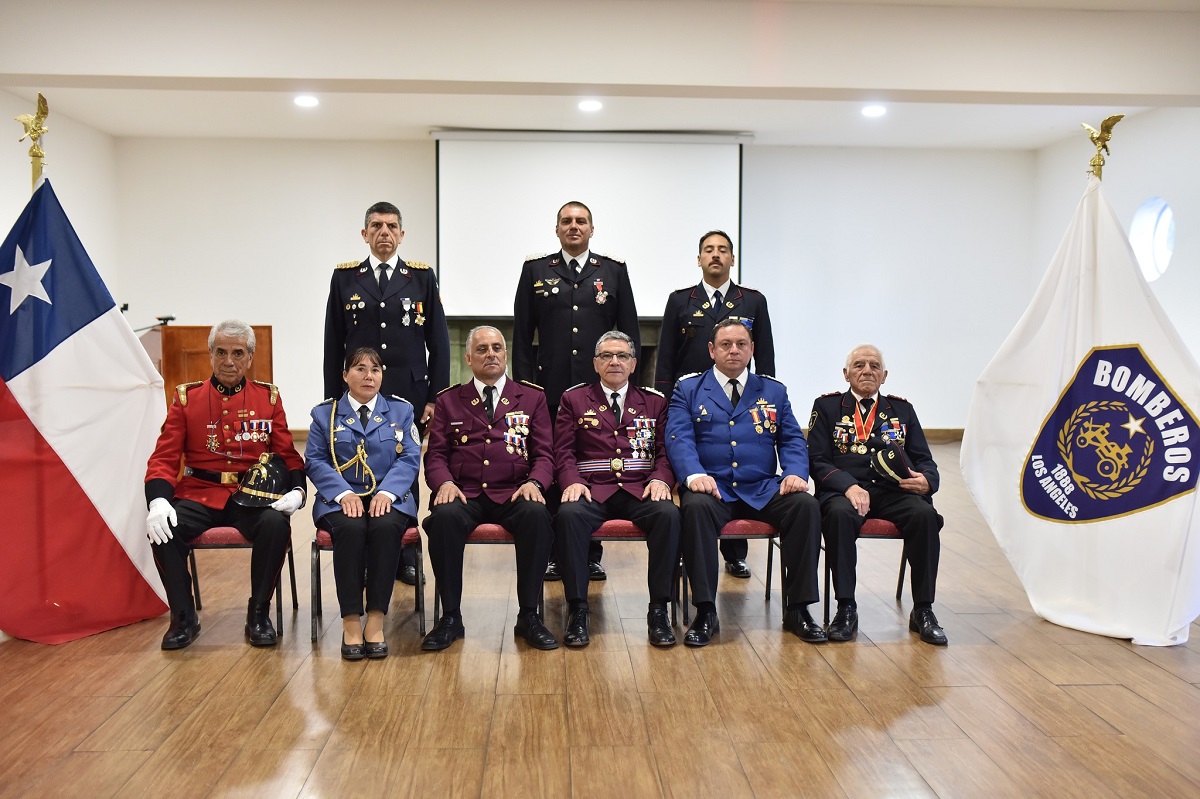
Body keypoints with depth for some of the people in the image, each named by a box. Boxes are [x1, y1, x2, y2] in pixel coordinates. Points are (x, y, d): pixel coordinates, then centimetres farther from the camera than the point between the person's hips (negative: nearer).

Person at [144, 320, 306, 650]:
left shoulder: (268, 397, 8)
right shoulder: (186, 397, 7)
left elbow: (288, 454, 8)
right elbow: (164, 457, 4)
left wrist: (296, 490, -12)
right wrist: (158, 500, -15)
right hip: (198, 495, 1)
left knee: (276, 524, -31)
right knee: (163, 529, -27)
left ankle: (259, 614, -10)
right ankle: (184, 617, -5)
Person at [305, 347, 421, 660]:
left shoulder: (401, 410, 13)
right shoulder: (325, 413, 13)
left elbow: (409, 459, 2)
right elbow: (315, 461, 2)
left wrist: (386, 492, -16)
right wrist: (344, 493, -15)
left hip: (389, 497, 0)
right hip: (340, 498, 0)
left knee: (386, 527, -34)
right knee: (350, 528, -34)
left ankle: (376, 621, -27)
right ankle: (351, 622, -26)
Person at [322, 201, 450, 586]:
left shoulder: (423, 277, 4)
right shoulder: (345, 277, 6)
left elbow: (438, 341, 3)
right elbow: (333, 345, 6)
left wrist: (436, 397, -3)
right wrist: (334, 398, 3)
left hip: (409, 395, 0)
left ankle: (405, 556, 17)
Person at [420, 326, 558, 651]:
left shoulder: (532, 397, 16)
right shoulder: (449, 400, 17)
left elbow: (544, 454, 9)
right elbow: (436, 455, 10)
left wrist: (534, 482, -12)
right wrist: (445, 482, -12)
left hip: (513, 494, 0)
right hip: (464, 494, 0)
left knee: (537, 514, -34)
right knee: (444, 516, -34)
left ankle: (529, 616, -20)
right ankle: (450, 618, -19)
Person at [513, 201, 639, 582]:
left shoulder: (614, 271, 9)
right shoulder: (535, 270, 8)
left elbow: (630, 332, 9)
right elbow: (522, 335, 6)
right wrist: (524, 386, 1)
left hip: (601, 388, 0)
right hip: (550, 389, 0)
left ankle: (591, 554, 14)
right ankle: (553, 553, 14)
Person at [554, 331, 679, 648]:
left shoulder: (655, 402, 18)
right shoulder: (573, 399, 15)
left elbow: (666, 451, 12)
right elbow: (564, 451, 8)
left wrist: (660, 479, -9)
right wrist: (572, 482, -12)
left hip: (640, 491, 1)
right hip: (592, 491, -1)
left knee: (669, 514, -32)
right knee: (568, 514, -34)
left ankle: (658, 610, -23)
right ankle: (578, 610, -25)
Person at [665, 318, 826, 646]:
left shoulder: (774, 392, 19)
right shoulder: (688, 390, 11)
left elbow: (792, 440, 11)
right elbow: (679, 438, -3)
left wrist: (795, 473, -10)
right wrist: (695, 474, -23)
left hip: (763, 490, 2)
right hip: (712, 488, -2)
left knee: (806, 505, -26)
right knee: (695, 506, -36)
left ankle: (797, 609, -14)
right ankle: (705, 613, -26)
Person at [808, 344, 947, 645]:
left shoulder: (902, 409, 21)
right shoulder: (827, 406, 12)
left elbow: (925, 460, 16)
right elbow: (818, 461, 3)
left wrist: (926, 481, -9)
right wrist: (849, 486, -16)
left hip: (894, 491, 3)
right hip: (844, 490, -2)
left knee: (925, 514, -29)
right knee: (840, 514, -36)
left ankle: (923, 610, -18)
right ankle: (846, 609, -25)